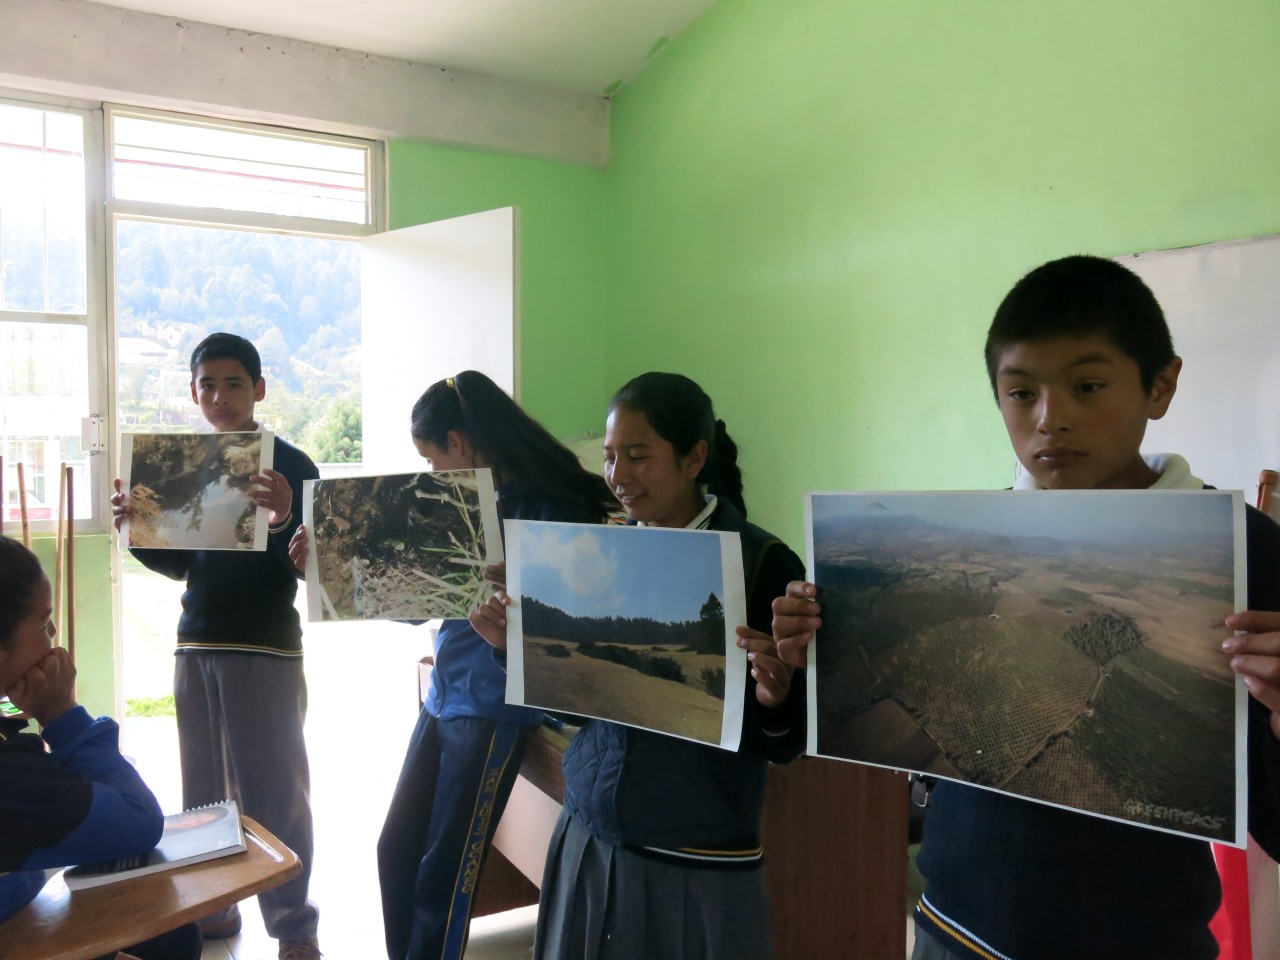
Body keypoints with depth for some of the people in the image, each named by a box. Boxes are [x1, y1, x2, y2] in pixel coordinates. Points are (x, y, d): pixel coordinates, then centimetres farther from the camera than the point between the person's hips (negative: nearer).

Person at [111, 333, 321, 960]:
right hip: (196, 645, 6)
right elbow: (178, 564, 16)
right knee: (203, 787, 13)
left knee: (273, 790, 0)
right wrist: (134, 528, -2)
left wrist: (282, 521, -30)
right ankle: (213, 906, 27)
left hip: (267, 648, -5)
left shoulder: (290, 466, -6)